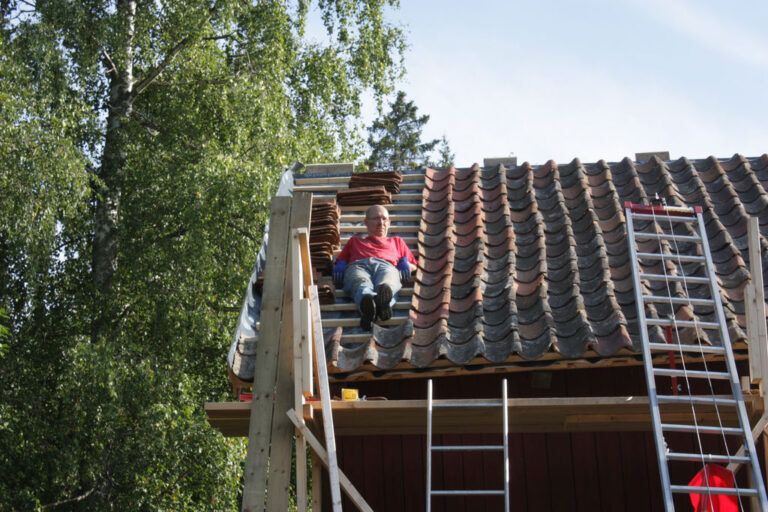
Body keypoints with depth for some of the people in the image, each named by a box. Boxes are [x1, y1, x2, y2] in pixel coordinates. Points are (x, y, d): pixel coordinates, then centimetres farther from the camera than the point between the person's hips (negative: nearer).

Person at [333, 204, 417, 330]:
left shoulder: (396, 241, 47)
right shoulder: (354, 241, 47)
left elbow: (414, 266, 37)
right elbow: (339, 261, 36)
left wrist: (405, 265, 12)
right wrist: (340, 266, 10)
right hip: (357, 265, 0)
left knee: (386, 284, -43)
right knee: (361, 284, -43)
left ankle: (383, 298, -77)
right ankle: (367, 302, -76)